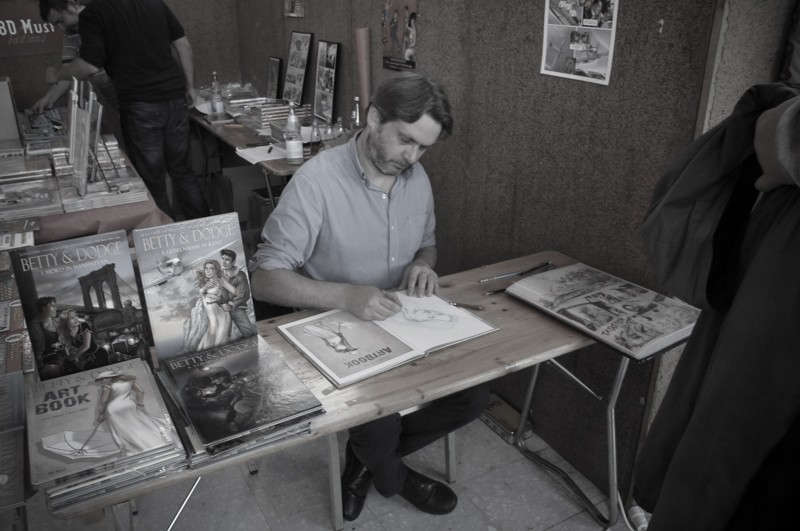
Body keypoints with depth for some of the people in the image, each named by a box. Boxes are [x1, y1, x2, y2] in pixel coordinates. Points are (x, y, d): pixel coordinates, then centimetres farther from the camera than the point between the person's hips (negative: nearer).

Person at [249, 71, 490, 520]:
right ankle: (393, 476, 16)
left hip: (404, 326, 6)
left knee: (474, 395, -8)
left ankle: (369, 457, 15)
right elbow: (263, 278, -22)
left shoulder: (417, 177, 0)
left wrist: (423, 265, -9)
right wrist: (346, 296, -36)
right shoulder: (317, 180, -22)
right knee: (381, 427, -25)